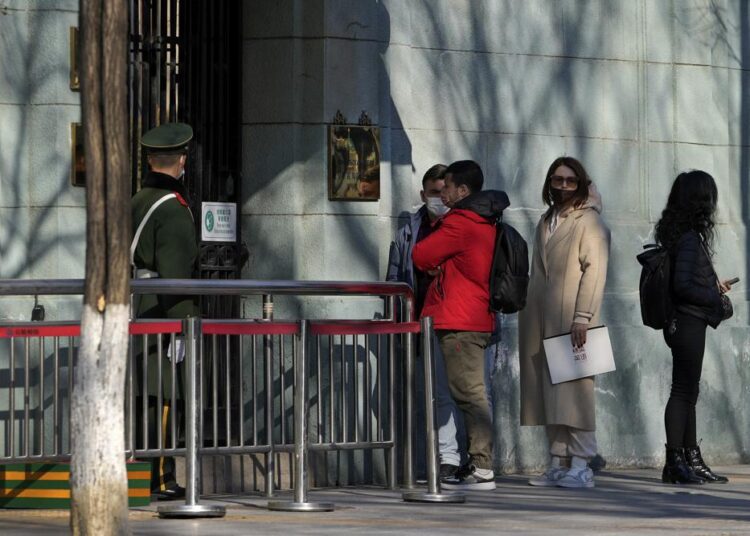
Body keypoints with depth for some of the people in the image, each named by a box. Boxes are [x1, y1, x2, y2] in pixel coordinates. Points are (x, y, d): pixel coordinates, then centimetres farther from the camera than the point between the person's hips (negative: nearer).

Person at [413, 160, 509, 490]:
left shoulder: (460, 222, -12)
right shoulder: (487, 223, 18)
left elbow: (421, 256, -8)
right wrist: (440, 267, 7)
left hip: (459, 321, -10)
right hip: (479, 317, 10)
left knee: (469, 393, -11)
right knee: (472, 393, 10)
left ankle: (481, 469, -14)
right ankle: (478, 466, 11)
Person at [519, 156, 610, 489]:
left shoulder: (589, 221, -3)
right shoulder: (547, 222, 20)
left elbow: (594, 271, -11)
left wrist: (582, 317, -18)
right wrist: (529, 317, 13)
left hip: (570, 320, -7)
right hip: (543, 321, 7)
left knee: (573, 390, -10)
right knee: (548, 392, 5)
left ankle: (580, 466, -10)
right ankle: (558, 464, 8)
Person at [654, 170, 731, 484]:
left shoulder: (677, 234, 11)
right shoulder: (690, 238, -17)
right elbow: (683, 285, -22)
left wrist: (714, 286, 19)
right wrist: (716, 299, -11)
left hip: (684, 324, 10)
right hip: (689, 322, -10)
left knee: (688, 391, 13)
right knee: (683, 391, -6)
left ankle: (691, 459, 19)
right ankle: (675, 462, -3)